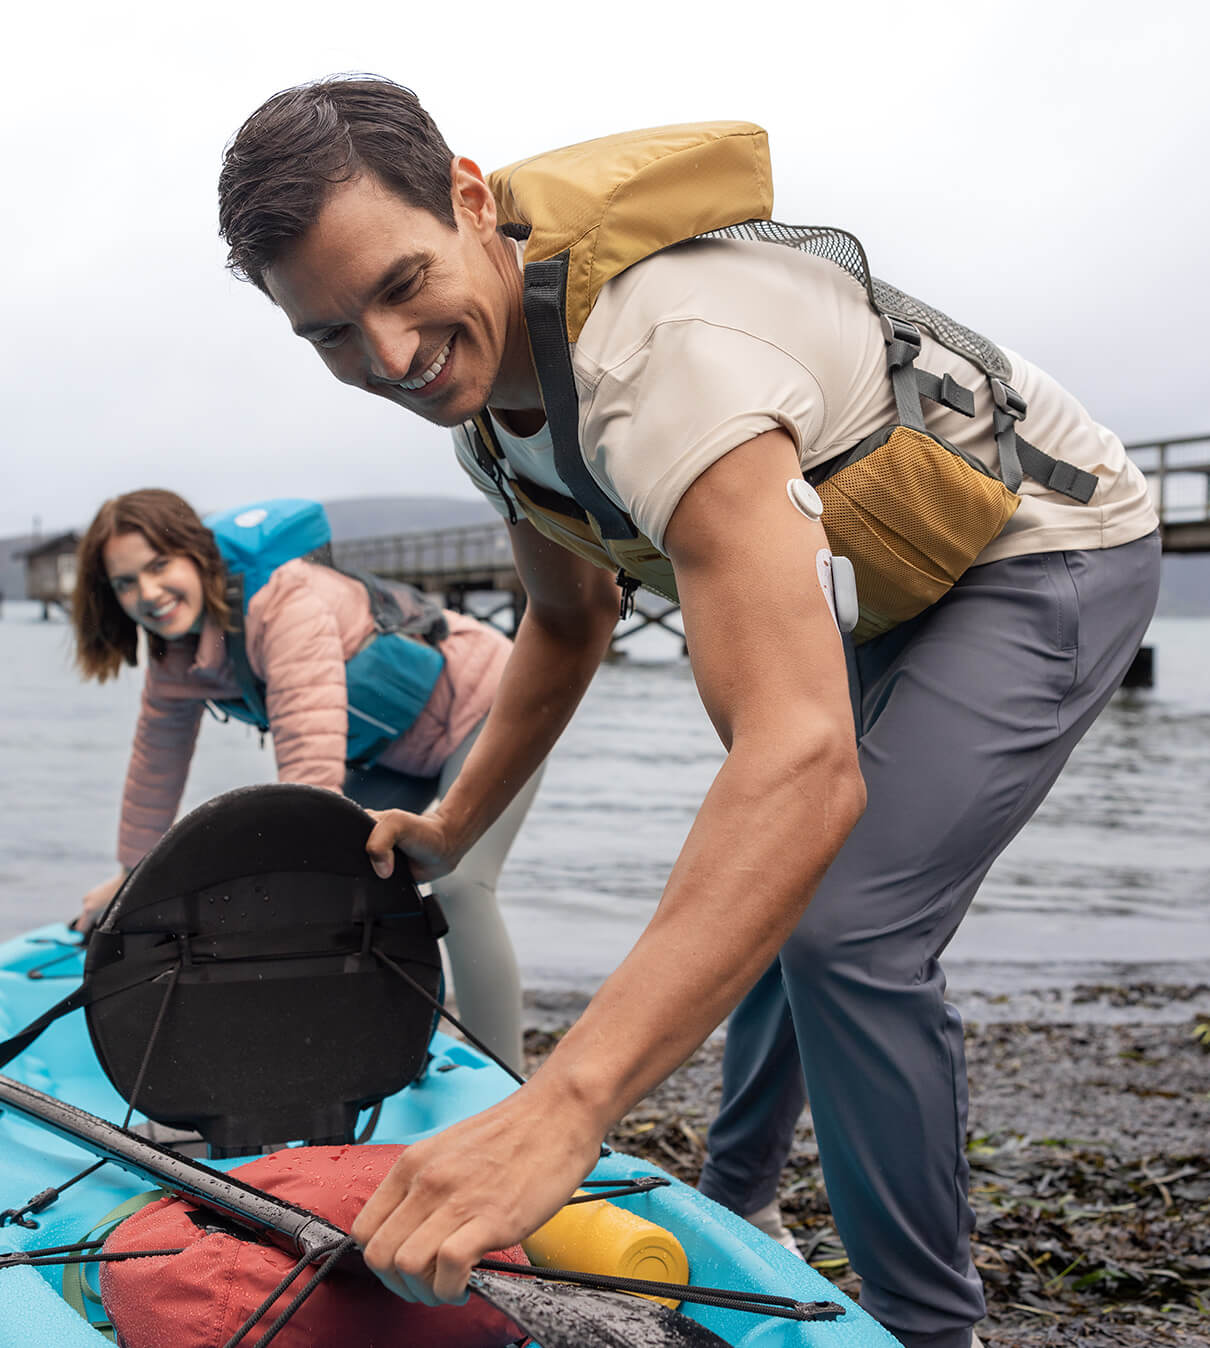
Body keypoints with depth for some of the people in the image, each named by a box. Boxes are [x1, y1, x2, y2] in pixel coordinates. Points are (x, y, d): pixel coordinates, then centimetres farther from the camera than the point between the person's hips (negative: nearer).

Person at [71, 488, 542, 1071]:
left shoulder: (287, 606, -36)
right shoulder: (174, 662, -7)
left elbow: (313, 765, -45)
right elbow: (155, 768, 9)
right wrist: (131, 875, 18)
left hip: (486, 703, -9)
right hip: (405, 744, 9)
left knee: (457, 882, -25)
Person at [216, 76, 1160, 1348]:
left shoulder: (658, 355, -41)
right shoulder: (480, 374, -10)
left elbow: (805, 762, -54)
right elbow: (570, 619, 10)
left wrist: (562, 1108, -61)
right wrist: (451, 826, 6)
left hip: (1048, 550, -9)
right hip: (876, 581, 9)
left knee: (847, 931, -22)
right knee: (754, 887, 18)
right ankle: (735, 1211, 40)